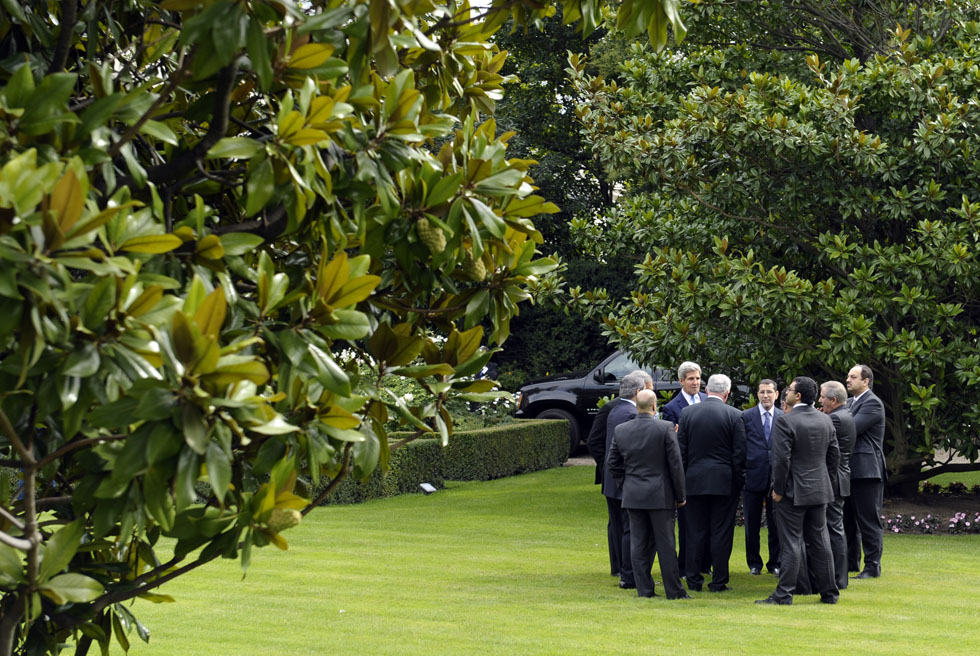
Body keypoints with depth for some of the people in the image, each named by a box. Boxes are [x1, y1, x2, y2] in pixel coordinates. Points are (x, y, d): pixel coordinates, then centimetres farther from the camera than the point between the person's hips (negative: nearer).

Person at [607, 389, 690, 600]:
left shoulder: (621, 430, 2)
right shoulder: (665, 428, -10)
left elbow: (613, 464, 8)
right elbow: (675, 464, -8)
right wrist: (680, 495, 0)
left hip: (633, 495, 4)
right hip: (660, 495, -3)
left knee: (639, 544, 7)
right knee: (665, 544, 1)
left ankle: (644, 589, 9)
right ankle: (674, 590, 5)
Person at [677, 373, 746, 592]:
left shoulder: (687, 413, 1)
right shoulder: (734, 416, -5)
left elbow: (680, 451, 3)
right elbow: (740, 453, -4)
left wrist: (682, 479, 10)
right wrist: (739, 481, 5)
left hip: (695, 481, 2)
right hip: (724, 483, -2)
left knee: (695, 533, 7)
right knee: (721, 532, 3)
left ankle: (693, 580, 10)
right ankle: (718, 581, 4)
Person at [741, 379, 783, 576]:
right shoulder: (746, 417, 3)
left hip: (776, 477, 0)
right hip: (753, 476, 0)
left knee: (776, 523, 5)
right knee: (752, 524, 7)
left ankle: (775, 563, 16)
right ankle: (754, 563, 18)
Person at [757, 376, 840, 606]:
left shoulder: (785, 421, -15)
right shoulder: (825, 420, 6)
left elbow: (781, 459, -19)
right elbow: (834, 455, 11)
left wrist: (778, 489, -9)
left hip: (793, 492, -6)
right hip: (820, 491, 6)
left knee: (791, 544, -4)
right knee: (819, 541, 12)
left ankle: (784, 594, -2)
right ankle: (829, 592, 16)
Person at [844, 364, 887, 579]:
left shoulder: (873, 403, -11)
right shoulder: (849, 403, 18)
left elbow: (852, 428, -21)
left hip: (866, 470, -9)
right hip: (849, 471, 9)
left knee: (868, 521, -5)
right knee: (847, 519, 15)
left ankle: (872, 566, 0)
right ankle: (851, 561, 25)